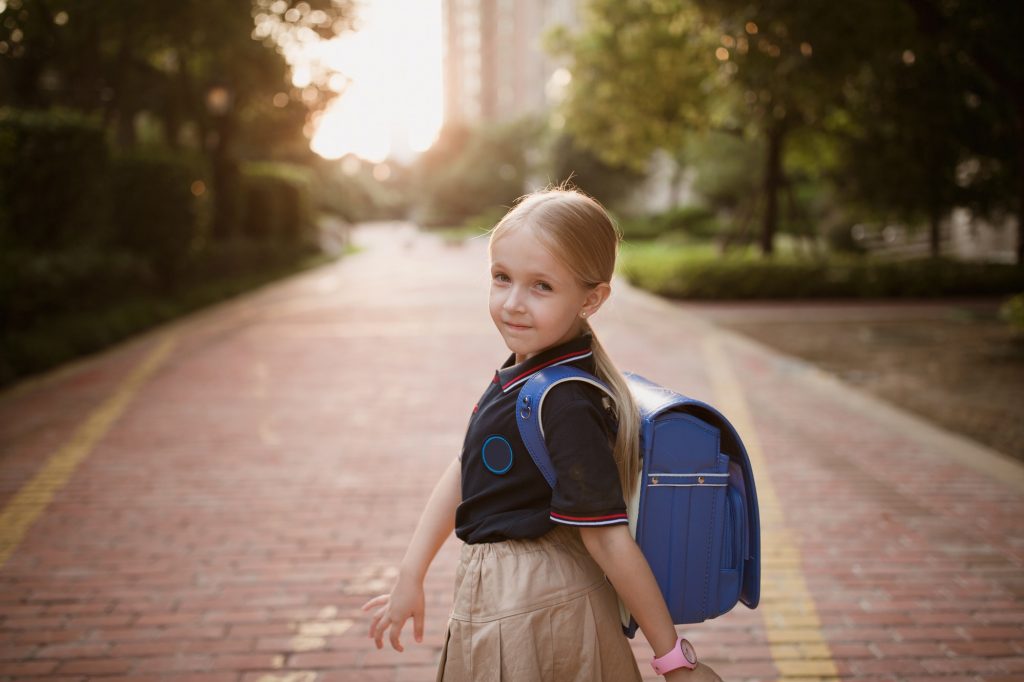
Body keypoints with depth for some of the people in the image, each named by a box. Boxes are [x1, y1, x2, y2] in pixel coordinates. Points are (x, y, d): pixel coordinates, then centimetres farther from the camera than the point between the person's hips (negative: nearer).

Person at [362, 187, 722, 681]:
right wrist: (410, 578, 12)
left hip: (526, 613, -8)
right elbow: (464, 473, 10)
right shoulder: (522, 373, 4)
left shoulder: (567, 404, -25)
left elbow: (606, 536, -23)